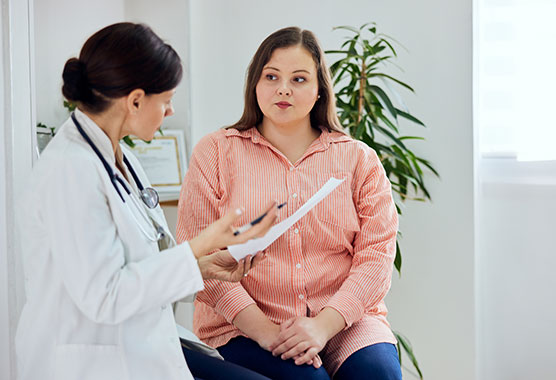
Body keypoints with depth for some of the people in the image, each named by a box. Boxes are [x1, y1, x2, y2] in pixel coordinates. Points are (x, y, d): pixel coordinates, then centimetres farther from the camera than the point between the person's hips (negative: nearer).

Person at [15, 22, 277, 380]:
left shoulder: (120, 159, 10)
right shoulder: (71, 169, -20)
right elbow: (103, 296, -22)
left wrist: (204, 265, 5)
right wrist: (199, 248, -20)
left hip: (145, 346, 9)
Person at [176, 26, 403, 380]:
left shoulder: (359, 158, 10)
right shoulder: (215, 152, 6)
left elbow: (376, 254, 1)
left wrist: (324, 325, -14)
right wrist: (263, 330, -14)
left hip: (344, 320, 2)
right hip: (244, 327, -2)